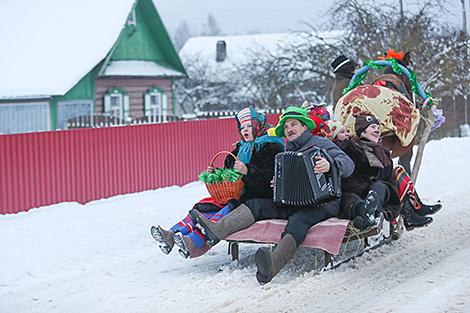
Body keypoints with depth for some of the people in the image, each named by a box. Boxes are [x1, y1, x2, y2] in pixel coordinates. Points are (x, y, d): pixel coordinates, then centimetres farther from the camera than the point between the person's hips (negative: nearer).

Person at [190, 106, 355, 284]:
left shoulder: (320, 144, 4)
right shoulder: (288, 152, 25)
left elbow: (348, 164, -9)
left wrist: (330, 165, -31)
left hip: (324, 203, -7)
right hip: (295, 202, 7)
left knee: (298, 220, -37)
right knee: (257, 204, -11)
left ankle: (273, 264, -65)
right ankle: (216, 230, -32)